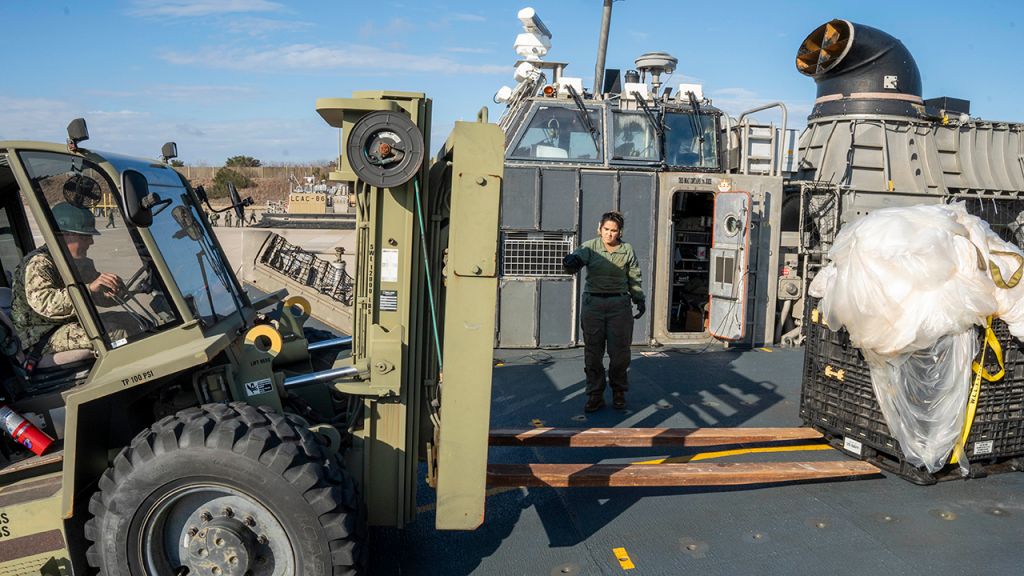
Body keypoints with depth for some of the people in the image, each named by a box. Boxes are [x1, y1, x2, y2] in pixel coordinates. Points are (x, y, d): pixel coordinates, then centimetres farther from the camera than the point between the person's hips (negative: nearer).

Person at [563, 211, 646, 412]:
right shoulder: (590, 247, 0)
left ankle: (619, 392, 23)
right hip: (593, 302, -1)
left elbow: (634, 277, 15)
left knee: (620, 351, 3)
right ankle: (595, 395, 13)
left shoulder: (627, 250, 5)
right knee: (592, 351, 2)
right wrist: (571, 262, -41)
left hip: (619, 304, 1)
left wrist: (640, 299, 11)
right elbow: (577, 258, -18)